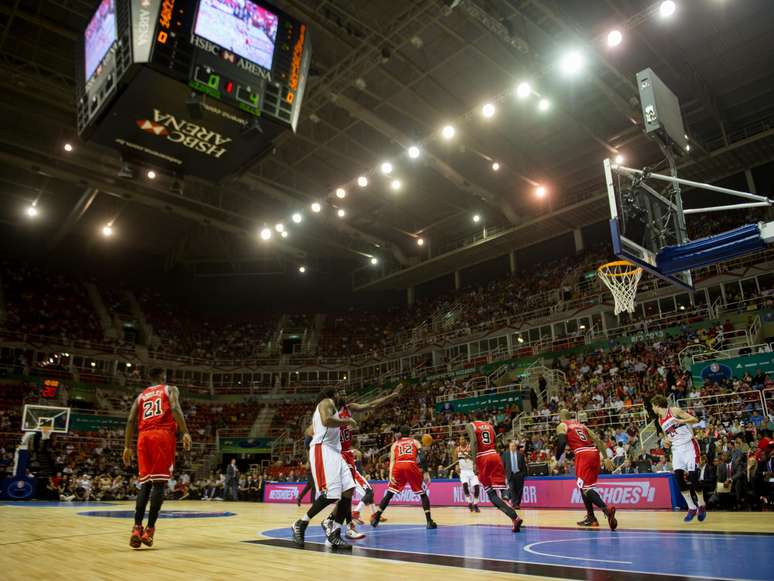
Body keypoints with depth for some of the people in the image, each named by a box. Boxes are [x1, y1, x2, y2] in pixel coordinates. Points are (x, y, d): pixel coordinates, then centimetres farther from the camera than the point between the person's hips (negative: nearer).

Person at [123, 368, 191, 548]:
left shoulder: (141, 395, 26)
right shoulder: (170, 389, 13)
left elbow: (131, 421, 15)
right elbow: (175, 408, -7)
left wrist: (127, 447, 15)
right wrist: (185, 433, -14)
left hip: (144, 437, 5)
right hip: (163, 435, -4)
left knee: (145, 484, 8)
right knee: (160, 482, -5)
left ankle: (137, 528, -5)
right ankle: (149, 529, -11)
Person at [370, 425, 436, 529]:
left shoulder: (395, 444, 25)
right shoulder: (415, 442, 24)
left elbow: (392, 460, 10)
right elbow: (422, 457, 8)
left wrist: (391, 475, 0)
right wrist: (425, 472, 7)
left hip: (398, 467, 1)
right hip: (411, 466, -1)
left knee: (389, 494, 15)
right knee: (423, 494, 13)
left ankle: (376, 518, 12)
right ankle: (429, 521, 3)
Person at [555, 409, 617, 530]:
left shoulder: (561, 426, 9)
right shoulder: (580, 425, 28)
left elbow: (562, 443, -10)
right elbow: (597, 440, 17)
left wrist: (556, 460, 2)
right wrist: (605, 458, 12)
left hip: (583, 455, -7)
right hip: (594, 453, 7)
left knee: (585, 487, -8)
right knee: (584, 485, 22)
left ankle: (607, 509, -32)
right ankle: (591, 518, 20)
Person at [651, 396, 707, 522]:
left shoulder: (674, 411, -6)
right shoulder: (660, 420, 14)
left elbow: (695, 420, -10)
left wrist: (682, 421, -28)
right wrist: (667, 441, 3)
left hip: (689, 445, -6)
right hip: (677, 449, 6)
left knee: (693, 477, -10)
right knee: (678, 477, -8)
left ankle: (702, 506, 10)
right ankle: (691, 508, 2)